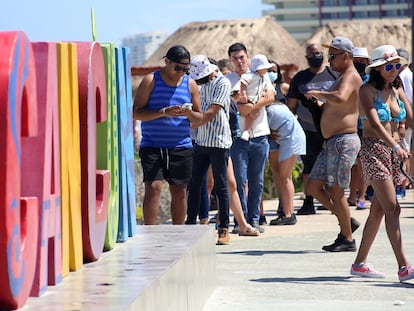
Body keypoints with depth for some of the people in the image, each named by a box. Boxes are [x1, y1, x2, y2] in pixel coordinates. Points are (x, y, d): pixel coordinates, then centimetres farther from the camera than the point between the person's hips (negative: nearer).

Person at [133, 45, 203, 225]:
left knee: (180, 191, 5)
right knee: (153, 187, -14)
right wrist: (163, 112, -19)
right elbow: (136, 112, -7)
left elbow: (199, 117, 13)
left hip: (181, 147, 3)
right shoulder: (150, 81, 0)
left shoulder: (190, 84, 10)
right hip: (152, 146, -3)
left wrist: (189, 113, -11)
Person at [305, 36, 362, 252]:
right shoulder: (342, 78, 21)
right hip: (331, 143, 10)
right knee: (314, 186, 10)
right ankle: (346, 220, 19)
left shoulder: (350, 76, -11)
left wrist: (318, 93, -18)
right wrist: (322, 105, 15)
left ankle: (348, 239, 1)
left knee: (335, 191, -7)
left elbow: (340, 98, -33)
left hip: (343, 141, -10)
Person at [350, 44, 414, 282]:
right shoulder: (368, 91, -7)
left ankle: (360, 263, 19)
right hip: (374, 149, -7)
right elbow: (375, 123, -21)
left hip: (392, 150, 7)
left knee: (378, 209, 10)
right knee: (393, 208, -14)